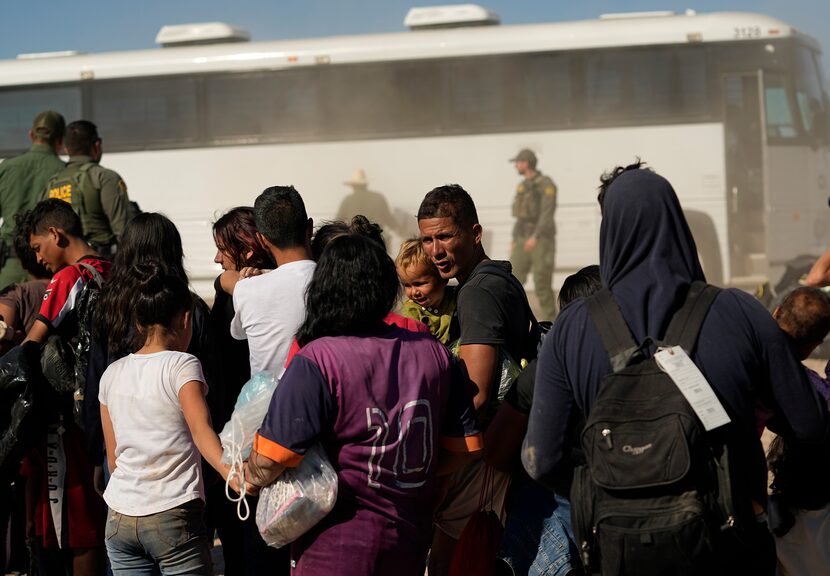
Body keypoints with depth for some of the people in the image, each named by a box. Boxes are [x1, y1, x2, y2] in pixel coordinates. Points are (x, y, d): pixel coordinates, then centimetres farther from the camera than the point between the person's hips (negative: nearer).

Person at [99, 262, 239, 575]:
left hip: (119, 520, 5)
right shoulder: (181, 365, -5)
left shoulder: (112, 374, 11)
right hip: (173, 516, -5)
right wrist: (232, 475, -33)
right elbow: (200, 430, -21)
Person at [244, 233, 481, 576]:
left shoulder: (316, 362, -17)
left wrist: (249, 477, 2)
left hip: (336, 548, -5)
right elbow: (464, 445, 5)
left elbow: (272, 457, -20)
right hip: (410, 543, 5)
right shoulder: (434, 354, -1)